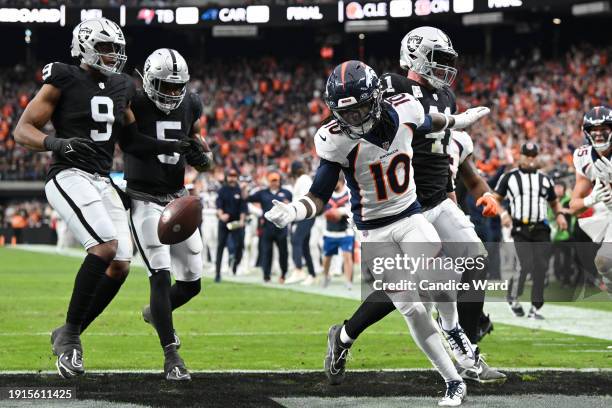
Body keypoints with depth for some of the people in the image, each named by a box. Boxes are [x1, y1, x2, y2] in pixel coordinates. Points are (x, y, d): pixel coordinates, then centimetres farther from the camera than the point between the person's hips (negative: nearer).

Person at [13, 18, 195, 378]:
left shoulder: (120, 88, 15)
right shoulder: (63, 81, -5)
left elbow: (130, 141, 26)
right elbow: (23, 130, -7)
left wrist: (175, 147, 15)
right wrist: (57, 143, -25)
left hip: (103, 183, 8)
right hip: (69, 177, -8)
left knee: (120, 265, 1)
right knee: (106, 246, -26)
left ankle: (68, 336, 15)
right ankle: (71, 333, -15)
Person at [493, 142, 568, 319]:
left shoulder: (544, 179, 15)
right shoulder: (509, 177, 6)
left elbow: (554, 202, 24)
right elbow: (496, 199, 9)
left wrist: (559, 214, 4)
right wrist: (503, 214, -9)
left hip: (541, 230, 3)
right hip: (520, 229, -3)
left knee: (541, 268, -4)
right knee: (526, 265, -17)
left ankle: (536, 308, 4)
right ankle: (513, 297, 9)